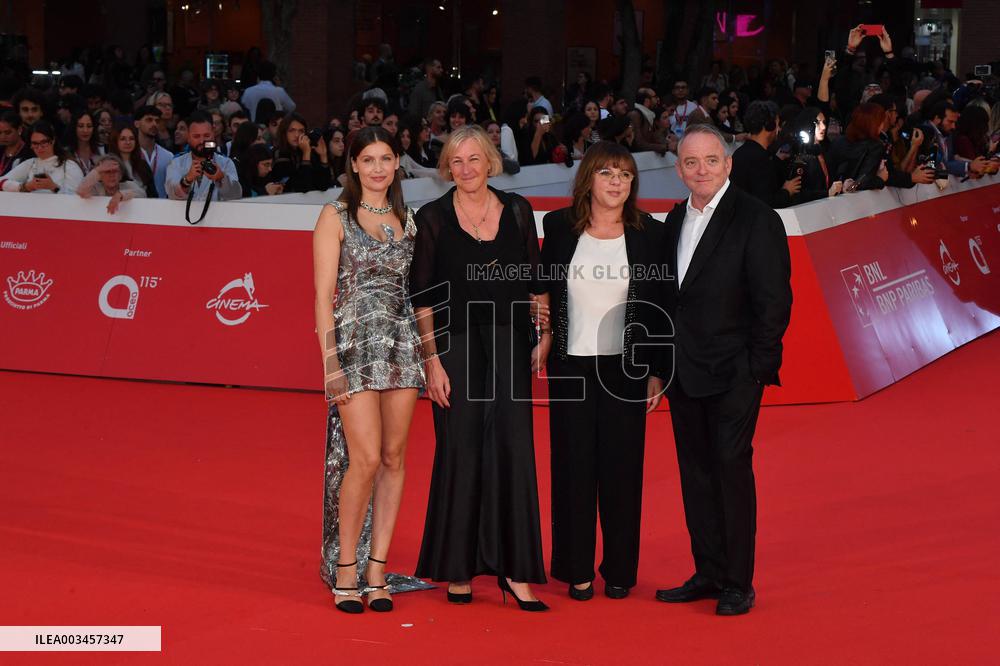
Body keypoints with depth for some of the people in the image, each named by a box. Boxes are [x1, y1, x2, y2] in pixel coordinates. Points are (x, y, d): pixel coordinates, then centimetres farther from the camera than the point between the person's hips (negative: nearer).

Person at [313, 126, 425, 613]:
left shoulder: (407, 219, 13)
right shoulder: (336, 217, 0)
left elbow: (416, 288, 15)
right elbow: (324, 295, -5)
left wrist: (425, 350, 5)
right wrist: (330, 363, -12)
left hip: (402, 344, 5)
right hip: (355, 344, -5)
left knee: (393, 457, 4)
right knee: (365, 458, -12)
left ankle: (377, 570, 11)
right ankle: (345, 569, 3)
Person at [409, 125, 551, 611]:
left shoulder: (517, 211, 7)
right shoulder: (433, 218, 0)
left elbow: (536, 280, 12)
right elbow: (422, 297, -2)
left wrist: (544, 336, 4)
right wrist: (432, 360, -8)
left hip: (508, 344, 2)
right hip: (455, 346, -2)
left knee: (512, 448, -4)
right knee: (460, 453, 2)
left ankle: (514, 569, 2)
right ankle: (458, 569, 14)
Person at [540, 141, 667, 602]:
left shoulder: (648, 233, 1)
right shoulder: (559, 228, 2)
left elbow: (658, 308, 2)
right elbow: (542, 294, 7)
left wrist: (657, 371, -1)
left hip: (624, 368, 0)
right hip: (570, 367, 0)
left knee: (622, 468, 4)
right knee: (574, 467, 4)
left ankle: (620, 570, 16)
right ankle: (577, 570, 13)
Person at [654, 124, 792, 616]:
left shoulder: (756, 220, -9)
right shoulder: (676, 220, 12)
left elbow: (774, 300, -11)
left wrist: (757, 367, -13)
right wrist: (665, 361, 9)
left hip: (734, 372, -7)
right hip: (684, 372, 7)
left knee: (732, 468, -4)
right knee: (696, 470, 10)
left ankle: (738, 583, 4)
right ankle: (708, 574, 19)